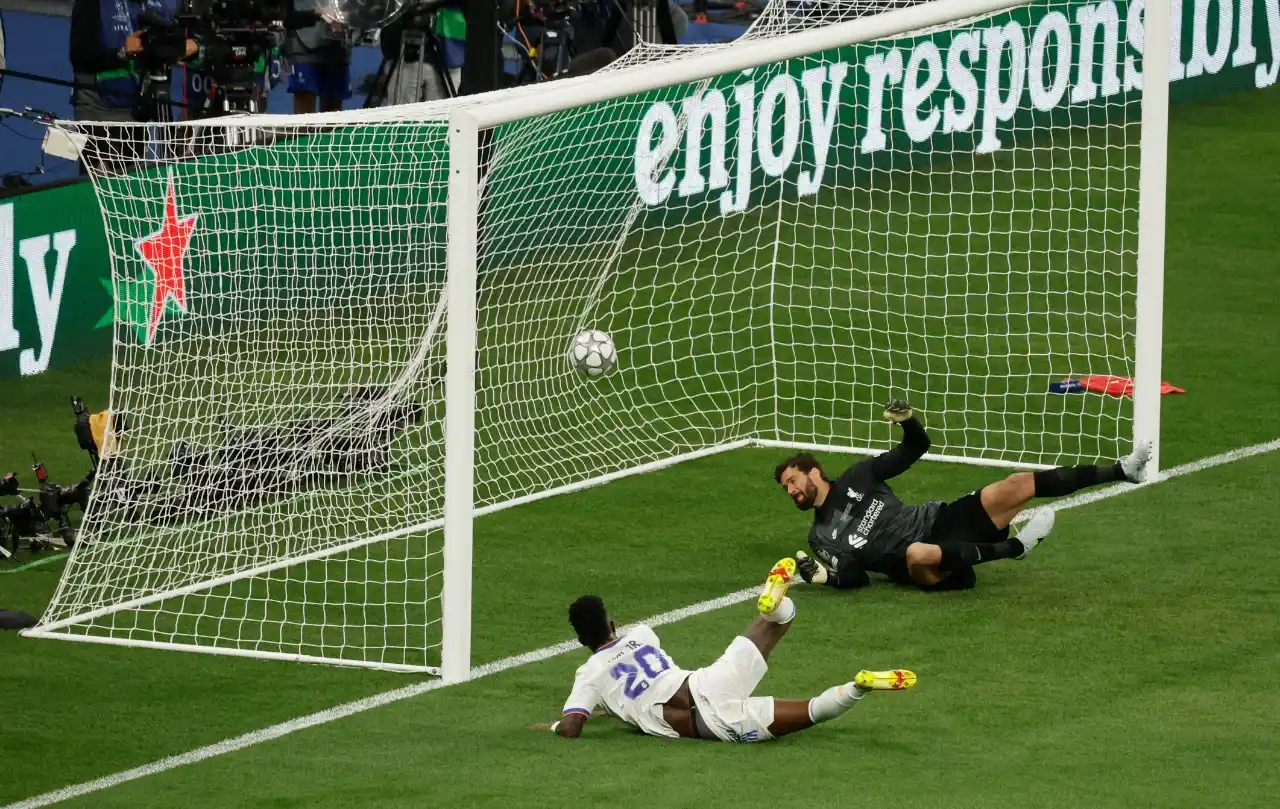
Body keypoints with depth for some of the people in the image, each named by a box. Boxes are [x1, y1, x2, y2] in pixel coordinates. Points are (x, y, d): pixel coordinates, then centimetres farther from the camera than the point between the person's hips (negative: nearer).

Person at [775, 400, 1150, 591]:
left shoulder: (856, 479, 14)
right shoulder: (823, 537, 8)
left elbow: (916, 448, 16)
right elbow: (856, 576, 1)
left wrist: (907, 421, -6)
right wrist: (827, 575, -20)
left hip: (941, 521, 4)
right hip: (927, 567, -4)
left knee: (1016, 485, -13)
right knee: (919, 553, -44)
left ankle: (1122, 470, -12)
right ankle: (1014, 547, -32)